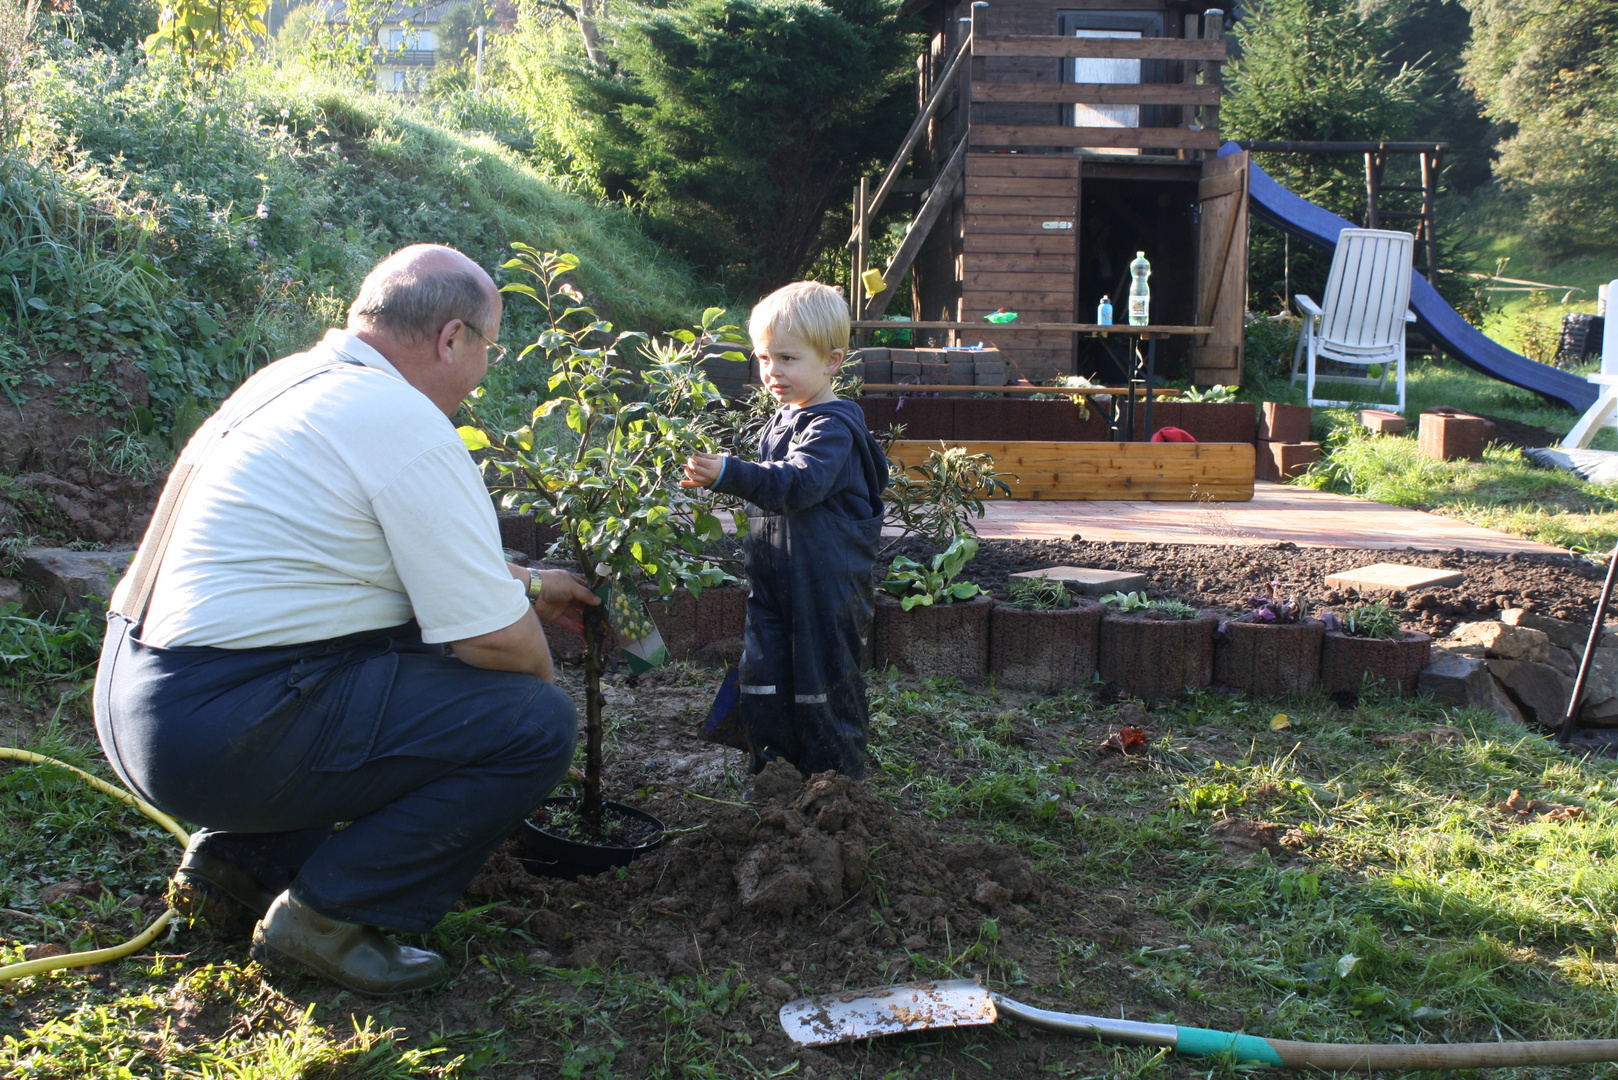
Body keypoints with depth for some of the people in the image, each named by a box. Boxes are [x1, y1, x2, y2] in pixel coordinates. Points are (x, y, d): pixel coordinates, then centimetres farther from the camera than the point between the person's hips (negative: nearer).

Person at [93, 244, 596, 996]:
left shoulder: (294, 379, 14)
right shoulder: (403, 425, -15)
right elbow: (497, 640, -15)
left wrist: (524, 585, 34)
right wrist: (542, 674, 6)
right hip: (220, 730, -10)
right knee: (537, 722, -9)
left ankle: (241, 856, 19)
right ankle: (329, 914, -3)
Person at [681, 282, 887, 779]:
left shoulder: (833, 427, -17)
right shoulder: (782, 420, 12)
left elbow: (796, 482, -35)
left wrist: (729, 474, -46)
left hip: (827, 589, -8)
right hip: (773, 584, 9)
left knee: (824, 690, 3)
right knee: (761, 686, 10)